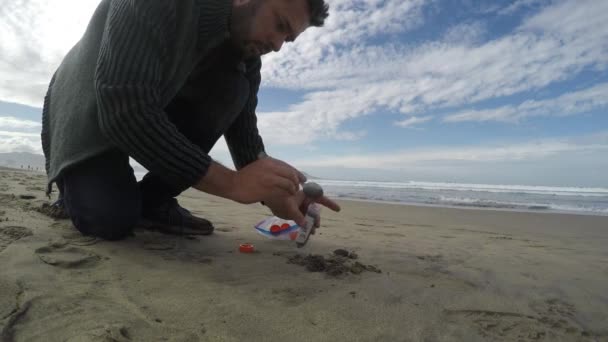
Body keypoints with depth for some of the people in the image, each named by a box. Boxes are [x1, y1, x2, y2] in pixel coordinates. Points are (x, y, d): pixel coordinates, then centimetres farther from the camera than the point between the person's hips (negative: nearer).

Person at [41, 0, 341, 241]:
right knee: (112, 218, -30)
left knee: (233, 89, -20)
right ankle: (77, 186, 9)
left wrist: (272, 193, -22)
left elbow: (243, 130, -7)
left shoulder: (247, 47, -8)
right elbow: (125, 110, -39)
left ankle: (151, 200, -10)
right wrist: (231, 183, -42)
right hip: (86, 114, -5)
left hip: (154, 114, 5)